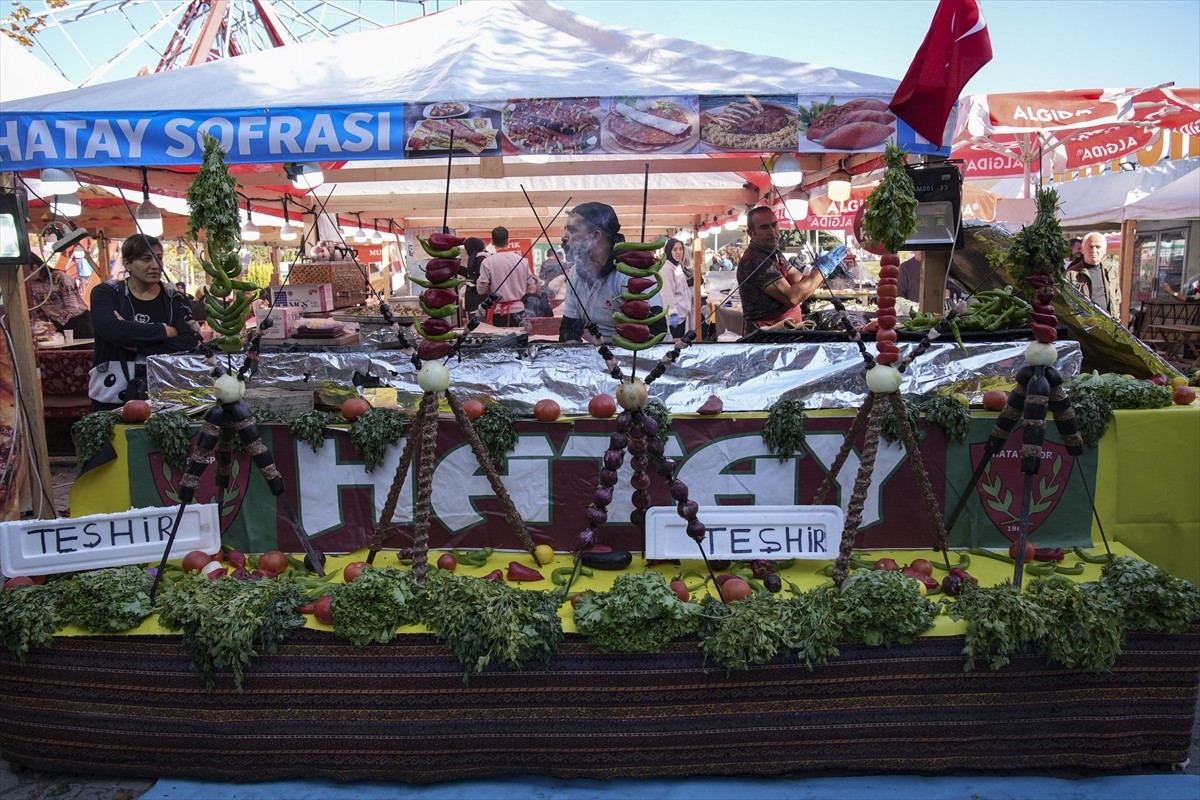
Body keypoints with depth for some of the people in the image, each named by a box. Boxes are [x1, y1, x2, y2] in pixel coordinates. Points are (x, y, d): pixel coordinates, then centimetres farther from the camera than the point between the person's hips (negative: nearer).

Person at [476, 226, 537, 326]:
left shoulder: (488, 262, -10)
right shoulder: (521, 260, -1)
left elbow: (481, 290, -8)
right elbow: (531, 288, 4)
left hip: (498, 312, -3)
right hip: (518, 310, 3)